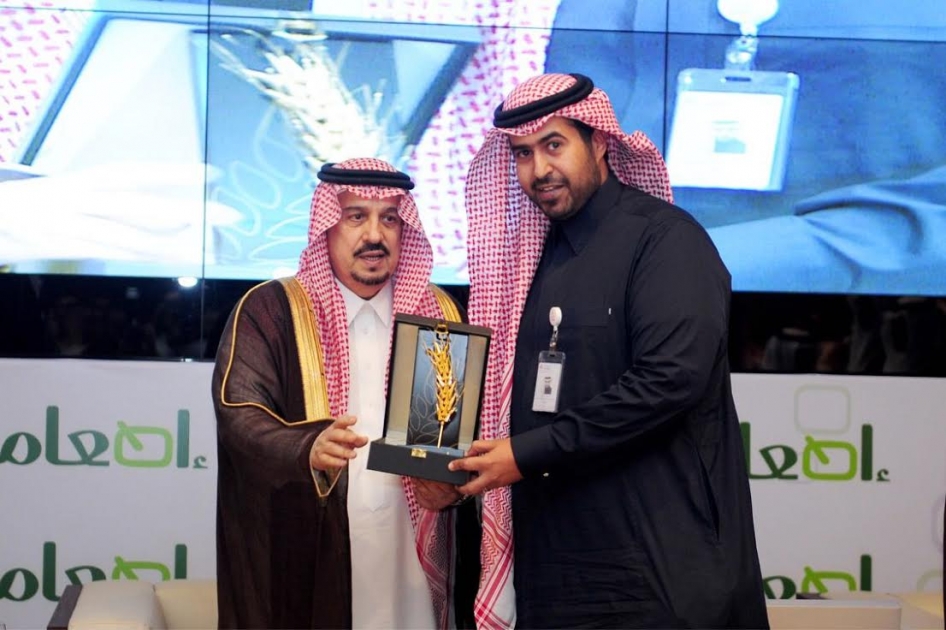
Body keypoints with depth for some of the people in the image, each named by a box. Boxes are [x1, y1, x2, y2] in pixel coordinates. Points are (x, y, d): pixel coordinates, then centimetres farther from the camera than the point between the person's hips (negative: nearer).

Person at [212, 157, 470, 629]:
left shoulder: (439, 314, 10)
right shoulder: (269, 310, -2)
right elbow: (239, 414, -13)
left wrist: (451, 483, -13)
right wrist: (306, 451, -32)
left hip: (409, 559, 3)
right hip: (301, 560, -3)